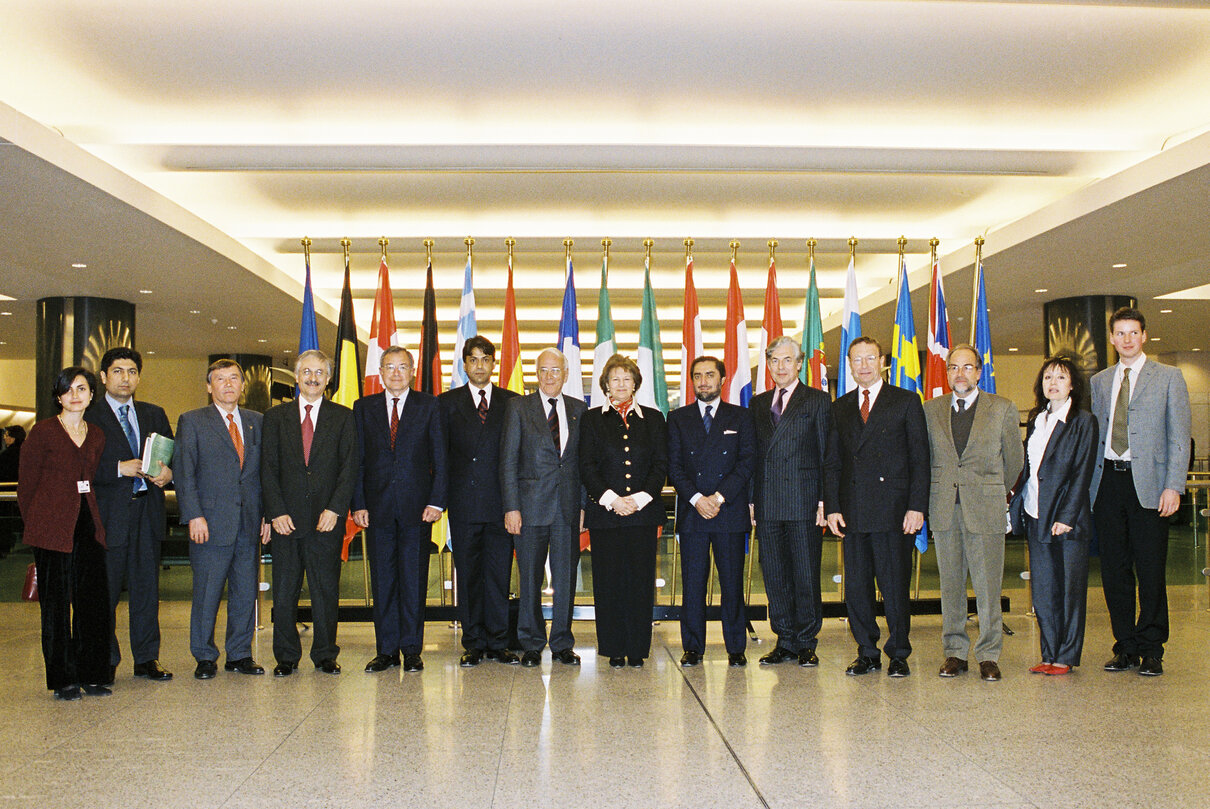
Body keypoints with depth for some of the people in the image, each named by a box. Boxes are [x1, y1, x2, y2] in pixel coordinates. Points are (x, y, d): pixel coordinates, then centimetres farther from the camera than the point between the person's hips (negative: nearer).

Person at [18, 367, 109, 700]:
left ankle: (91, 675, 13)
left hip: (87, 525, 4)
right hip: (53, 528, -4)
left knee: (94, 600, 2)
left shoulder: (97, 437, 13)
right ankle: (63, 680, 11)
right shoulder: (43, 431, -1)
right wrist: (36, 526, 1)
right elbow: (26, 484, 1)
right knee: (56, 604, 2)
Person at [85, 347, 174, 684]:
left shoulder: (154, 414, 16)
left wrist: (168, 472, -2)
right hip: (109, 513, -4)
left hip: (147, 513, 5)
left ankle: (147, 659, 17)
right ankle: (105, 662, 12)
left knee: (147, 588, 9)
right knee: (105, 591, 0)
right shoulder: (88, 415, -1)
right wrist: (119, 468, -18)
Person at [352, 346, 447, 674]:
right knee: (382, 581, 6)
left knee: (414, 580, 2)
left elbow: (440, 458, 2)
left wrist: (436, 501, -7)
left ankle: (411, 649, 12)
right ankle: (386, 649, 15)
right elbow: (357, 460, 8)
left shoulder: (429, 406, 5)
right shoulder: (364, 408, 10)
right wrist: (358, 504, -1)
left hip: (417, 508, -1)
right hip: (378, 508, 2)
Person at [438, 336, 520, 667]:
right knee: (468, 574, 5)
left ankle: (498, 643, 13)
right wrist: (443, 496, -2)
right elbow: (440, 454, 6)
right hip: (464, 503, 0)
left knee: (499, 574, 4)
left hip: (501, 503, 0)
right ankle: (473, 643, 15)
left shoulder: (512, 403, 8)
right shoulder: (447, 402, 8)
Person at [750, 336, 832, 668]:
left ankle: (807, 643, 13)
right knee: (774, 575, 7)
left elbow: (826, 454, -1)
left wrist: (824, 500, -8)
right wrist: (751, 499, 7)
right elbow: (753, 454, 15)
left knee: (806, 575, 2)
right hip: (768, 504, 4)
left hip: (804, 502, -4)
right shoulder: (758, 404, 16)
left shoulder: (817, 400, 3)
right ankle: (786, 642, 18)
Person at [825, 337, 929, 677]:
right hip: (853, 513, 4)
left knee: (895, 586, 0)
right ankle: (868, 653, 18)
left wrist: (917, 507, -9)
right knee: (856, 588, 6)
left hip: (894, 511, -3)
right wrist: (832, 507, 3)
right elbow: (832, 464, 14)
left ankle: (898, 655, 13)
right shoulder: (839, 408, 15)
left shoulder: (906, 402, 4)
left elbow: (920, 458, 0)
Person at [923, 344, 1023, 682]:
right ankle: (954, 651, 18)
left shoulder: (1003, 409, 2)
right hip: (944, 508, 2)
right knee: (950, 584, 8)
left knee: (988, 585, 0)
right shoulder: (931, 409, 8)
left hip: (986, 508, -2)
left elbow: (1014, 459, 11)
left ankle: (988, 655, 11)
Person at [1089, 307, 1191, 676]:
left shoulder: (1168, 377, 4)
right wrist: (1088, 483, 7)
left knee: (1150, 569, -1)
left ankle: (1151, 650, 10)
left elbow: (1179, 435, -1)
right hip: (1107, 480, 4)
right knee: (1114, 570, 6)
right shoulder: (1099, 382, 15)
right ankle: (1126, 648, 16)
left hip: (1147, 482, -3)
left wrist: (1173, 486, -11)